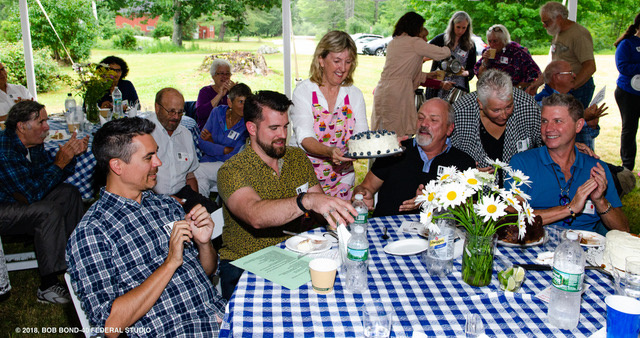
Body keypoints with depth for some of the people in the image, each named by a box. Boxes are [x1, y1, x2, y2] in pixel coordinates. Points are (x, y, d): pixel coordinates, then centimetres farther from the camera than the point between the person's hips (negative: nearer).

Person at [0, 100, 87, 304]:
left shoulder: (34, 142, -1)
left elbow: (52, 177, 5)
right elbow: (32, 193, -31)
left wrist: (71, 154, -11)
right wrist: (60, 162, -28)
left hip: (19, 200, 10)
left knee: (69, 193, 2)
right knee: (47, 212, -29)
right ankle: (48, 287, -25)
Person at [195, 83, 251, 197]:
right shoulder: (217, 112, 4)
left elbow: (234, 157, -14)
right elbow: (201, 142, 1)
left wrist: (212, 143, -4)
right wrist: (225, 150, -11)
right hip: (209, 162, 3)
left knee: (197, 171, -28)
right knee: (201, 181, -29)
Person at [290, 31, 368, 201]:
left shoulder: (355, 94, 7)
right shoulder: (303, 91, -5)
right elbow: (305, 138, -16)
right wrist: (329, 151, -35)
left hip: (342, 178, 3)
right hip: (305, 175, -3)